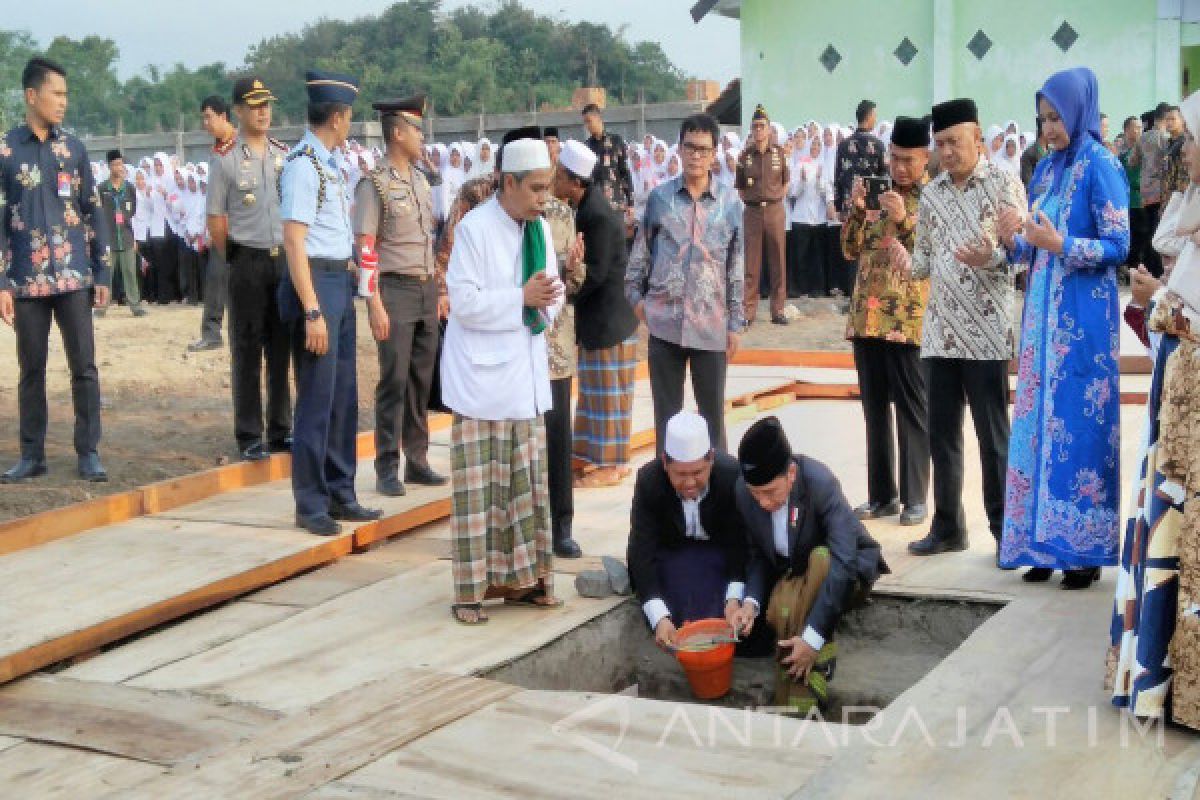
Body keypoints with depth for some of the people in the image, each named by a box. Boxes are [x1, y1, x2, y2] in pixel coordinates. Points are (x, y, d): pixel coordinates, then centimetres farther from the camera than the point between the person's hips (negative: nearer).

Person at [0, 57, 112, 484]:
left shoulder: (73, 148, 6)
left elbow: (94, 213, 8)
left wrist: (103, 274, 4)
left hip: (74, 278, 1)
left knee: (84, 367, 0)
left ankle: (88, 452, 7)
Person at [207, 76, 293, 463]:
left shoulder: (285, 154, 10)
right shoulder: (225, 159, -3)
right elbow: (216, 221, -2)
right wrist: (237, 260, -1)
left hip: (285, 258, 4)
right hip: (247, 261, -4)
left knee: (282, 347, 9)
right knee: (247, 350, 1)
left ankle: (281, 430, 18)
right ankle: (248, 435, 8)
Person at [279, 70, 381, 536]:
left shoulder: (332, 163, 13)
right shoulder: (303, 165, -14)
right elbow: (294, 240, -19)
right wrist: (312, 311, -22)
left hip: (341, 280, 9)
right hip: (315, 282, -9)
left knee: (344, 395, 14)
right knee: (316, 397, -3)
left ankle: (339, 494, 24)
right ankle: (310, 505, 7)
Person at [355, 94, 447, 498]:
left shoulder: (420, 181, 13)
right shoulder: (375, 184, -9)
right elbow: (364, 248, -13)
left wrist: (438, 290, 14)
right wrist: (375, 304, -17)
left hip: (426, 288, 7)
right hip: (395, 288, -7)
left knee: (422, 379, 11)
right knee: (394, 381, -4)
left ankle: (417, 460, 20)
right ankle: (386, 468, 6)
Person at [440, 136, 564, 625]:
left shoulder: (539, 228, 8)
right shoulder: (473, 228, -12)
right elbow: (464, 302, -17)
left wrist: (549, 298, -9)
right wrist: (522, 297, -20)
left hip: (527, 374, 7)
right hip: (482, 377, -7)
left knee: (527, 482, 11)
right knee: (478, 486, -3)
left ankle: (519, 576, 21)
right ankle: (473, 586, 3)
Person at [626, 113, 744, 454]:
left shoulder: (731, 203, 1)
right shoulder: (659, 197, 3)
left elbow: (736, 268, 3)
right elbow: (640, 253, 11)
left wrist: (736, 323, 2)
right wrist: (635, 296, 3)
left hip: (711, 325, -1)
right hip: (664, 321, 1)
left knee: (713, 413, 7)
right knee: (667, 412, 9)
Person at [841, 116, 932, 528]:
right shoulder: (877, 193, 12)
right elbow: (851, 250, 10)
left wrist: (903, 219, -21)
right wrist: (857, 209, -5)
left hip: (910, 320, -5)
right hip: (867, 316, 5)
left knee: (912, 412, 1)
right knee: (874, 411, 10)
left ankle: (915, 497, 9)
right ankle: (881, 494, 18)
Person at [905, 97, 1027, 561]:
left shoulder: (1003, 184, -3)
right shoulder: (930, 194, 13)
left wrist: (992, 258, -27)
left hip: (986, 332, -5)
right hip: (940, 330, 5)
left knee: (993, 436, 0)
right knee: (941, 433, 10)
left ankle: (1006, 531, 10)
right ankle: (948, 527, 21)